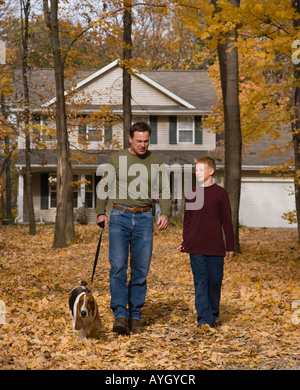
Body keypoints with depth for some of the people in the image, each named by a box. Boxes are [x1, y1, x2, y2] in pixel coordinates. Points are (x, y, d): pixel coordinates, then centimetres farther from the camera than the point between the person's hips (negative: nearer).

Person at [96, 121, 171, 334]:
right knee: (118, 266, -13)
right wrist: (101, 213, 1)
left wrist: (165, 213, -8)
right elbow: (103, 186, 11)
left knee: (141, 269, 2)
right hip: (120, 216, -1)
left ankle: (135, 316, 11)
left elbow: (164, 190, 9)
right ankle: (120, 315, -15)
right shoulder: (116, 159, 5)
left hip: (144, 218, 1)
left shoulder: (156, 162, 8)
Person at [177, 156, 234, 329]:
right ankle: (204, 318, -2)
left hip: (215, 247, -1)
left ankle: (213, 314, 23)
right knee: (200, 282, -2)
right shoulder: (191, 194, 9)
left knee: (215, 281, 5)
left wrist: (230, 246, 2)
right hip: (196, 247, 2)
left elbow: (227, 222, 3)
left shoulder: (220, 193, 1)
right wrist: (185, 242, 6)